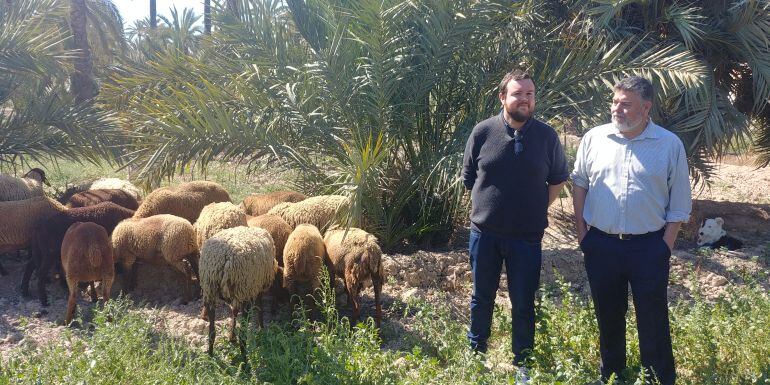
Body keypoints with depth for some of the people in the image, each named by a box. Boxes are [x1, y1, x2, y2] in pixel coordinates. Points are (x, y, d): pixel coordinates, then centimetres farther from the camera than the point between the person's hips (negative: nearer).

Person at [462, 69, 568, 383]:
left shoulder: (547, 136, -3)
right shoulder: (483, 132, -4)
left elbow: (558, 180, 11)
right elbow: (469, 178, 7)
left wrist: (537, 209, 7)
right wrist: (486, 208, 7)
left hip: (527, 237, 0)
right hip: (484, 233, 0)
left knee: (523, 304, 9)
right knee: (482, 298, 15)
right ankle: (476, 353, 33)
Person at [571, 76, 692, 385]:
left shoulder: (670, 145, -6)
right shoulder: (594, 139, 0)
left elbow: (679, 204, -1)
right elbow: (579, 185, 11)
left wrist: (666, 245, -5)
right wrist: (581, 232, 6)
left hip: (649, 246, -2)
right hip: (601, 244, 3)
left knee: (653, 319, 4)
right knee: (608, 315, 16)